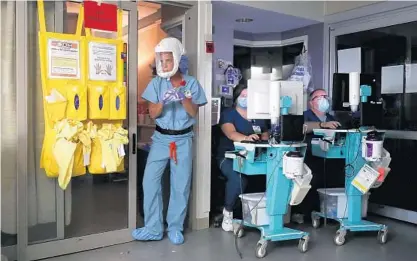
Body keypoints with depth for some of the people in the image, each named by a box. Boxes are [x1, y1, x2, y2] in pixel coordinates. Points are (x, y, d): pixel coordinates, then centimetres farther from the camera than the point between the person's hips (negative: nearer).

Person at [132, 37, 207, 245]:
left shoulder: (191, 83, -1)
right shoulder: (156, 83, 1)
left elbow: (194, 113, -4)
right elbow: (152, 113, -3)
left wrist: (184, 98, -21)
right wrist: (163, 101, -23)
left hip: (183, 139, -1)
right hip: (161, 138, 1)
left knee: (181, 185, 2)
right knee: (150, 180, -5)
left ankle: (175, 228, 15)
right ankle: (153, 228, 7)